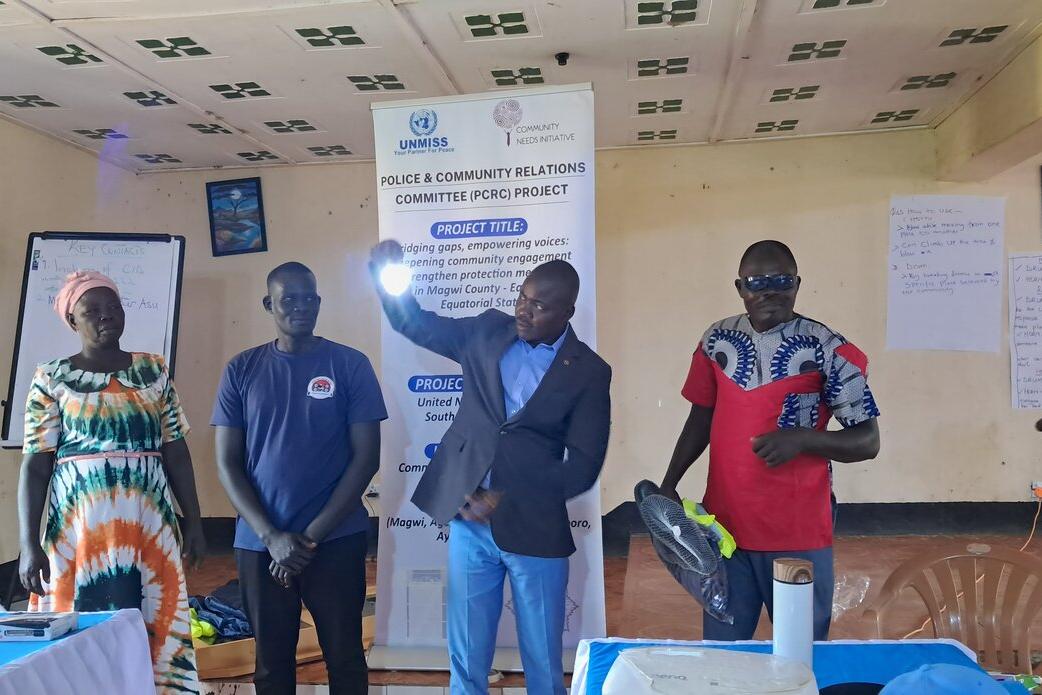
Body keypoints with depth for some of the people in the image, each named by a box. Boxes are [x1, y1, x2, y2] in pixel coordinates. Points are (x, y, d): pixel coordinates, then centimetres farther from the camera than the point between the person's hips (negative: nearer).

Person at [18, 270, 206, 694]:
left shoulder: (154, 370, 8)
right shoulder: (52, 379, 2)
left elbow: (176, 451, 8)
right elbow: (35, 465, -1)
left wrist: (193, 522, 6)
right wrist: (29, 543, -8)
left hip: (150, 522, 2)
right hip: (80, 523, -2)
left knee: (154, 628, 3)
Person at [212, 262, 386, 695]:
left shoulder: (350, 365, -3)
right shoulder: (241, 371, 2)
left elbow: (366, 457, -5)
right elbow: (228, 464, 1)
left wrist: (313, 535, -10)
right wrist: (271, 536, -10)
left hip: (336, 541, -1)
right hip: (260, 544, 2)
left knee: (345, 659, 9)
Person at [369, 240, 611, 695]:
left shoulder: (589, 372, -4)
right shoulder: (488, 332, 5)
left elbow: (583, 466, -8)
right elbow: (417, 325, 15)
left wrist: (507, 498, -14)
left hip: (534, 531, -2)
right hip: (469, 522, 3)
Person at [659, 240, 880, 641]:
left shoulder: (827, 350, -11)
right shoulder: (718, 341, 2)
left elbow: (867, 441, -8)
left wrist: (802, 438, -24)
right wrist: (669, 485, 3)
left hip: (798, 535, -3)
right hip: (724, 528, 3)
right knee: (721, 650, 17)